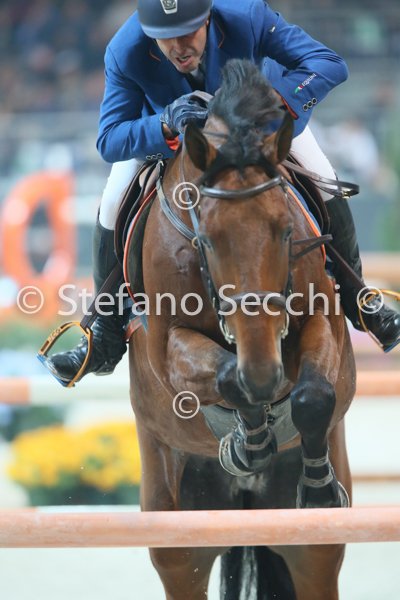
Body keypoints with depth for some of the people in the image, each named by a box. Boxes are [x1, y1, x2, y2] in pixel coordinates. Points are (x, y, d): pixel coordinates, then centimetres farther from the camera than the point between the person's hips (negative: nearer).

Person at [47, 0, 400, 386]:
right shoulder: (125, 53, -40)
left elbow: (330, 64, -40)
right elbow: (109, 141, -35)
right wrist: (166, 127, -55)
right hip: (162, 123, 0)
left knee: (325, 186, -6)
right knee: (113, 207, -11)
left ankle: (353, 299, 21)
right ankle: (107, 338, 8)